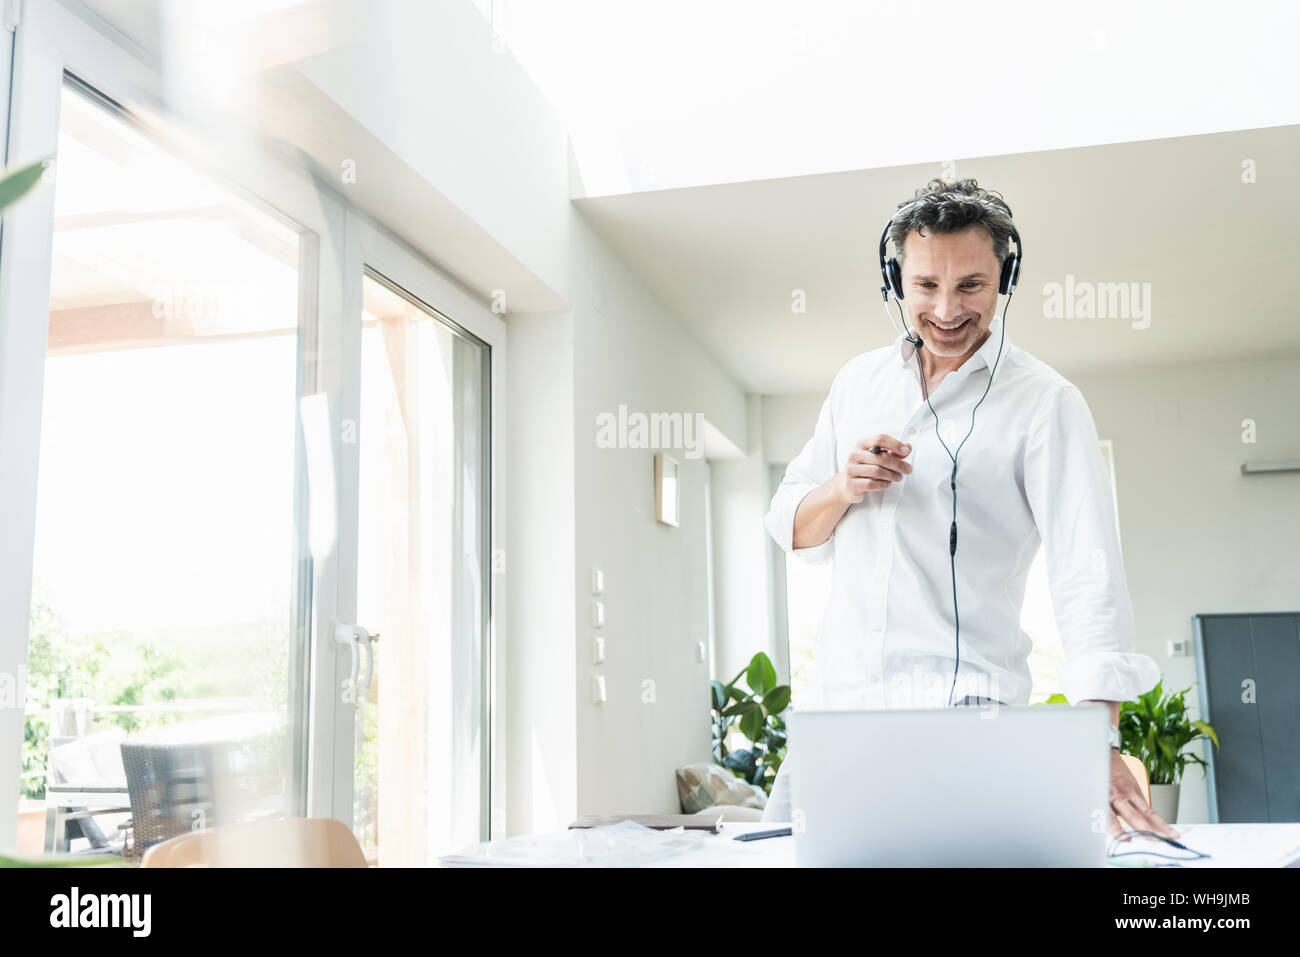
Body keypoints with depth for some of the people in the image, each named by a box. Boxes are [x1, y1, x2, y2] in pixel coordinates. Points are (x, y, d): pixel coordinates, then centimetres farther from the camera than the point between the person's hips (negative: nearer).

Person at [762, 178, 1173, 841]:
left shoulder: (1044, 402, -4)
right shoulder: (858, 380, 11)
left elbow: (1088, 573, -14)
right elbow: (792, 532, 15)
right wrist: (841, 489, -8)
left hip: (964, 710, -4)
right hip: (836, 697, 5)